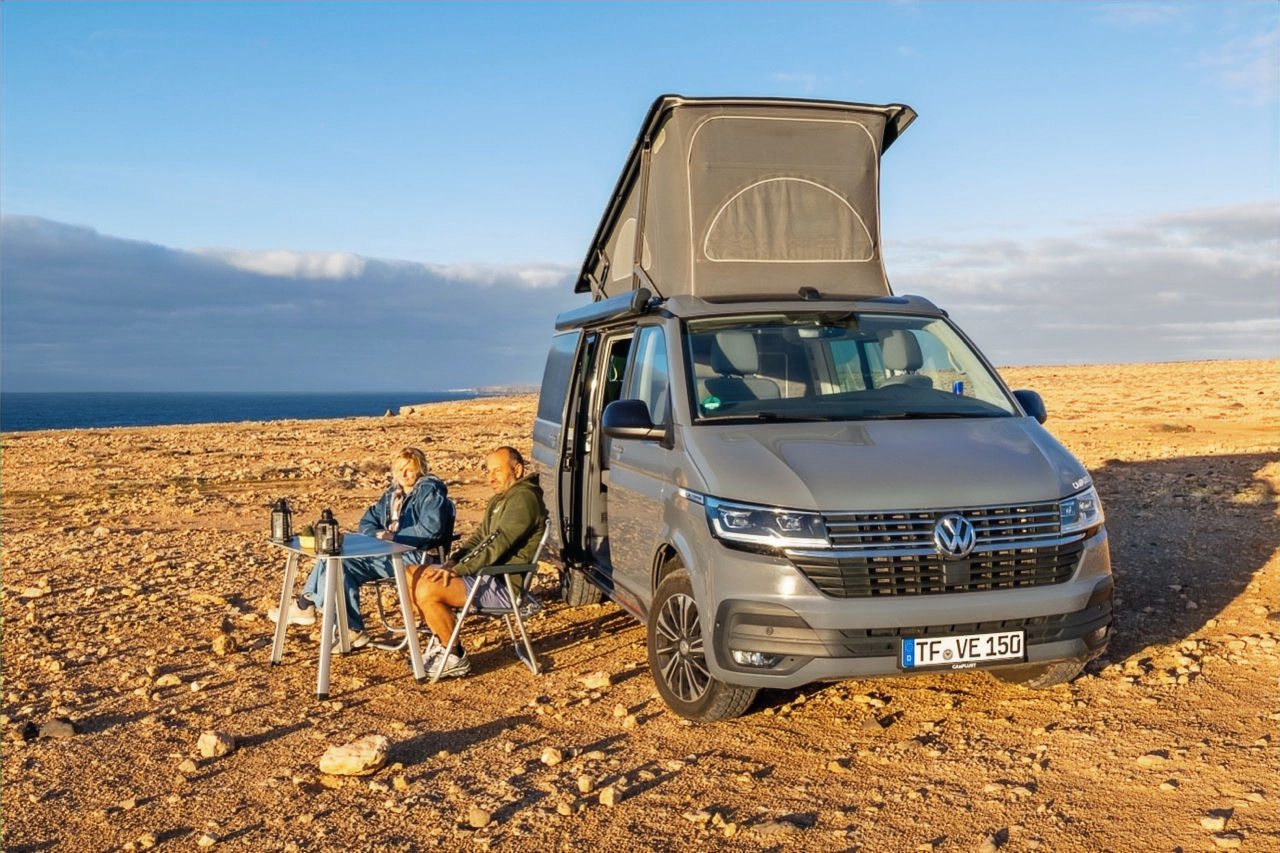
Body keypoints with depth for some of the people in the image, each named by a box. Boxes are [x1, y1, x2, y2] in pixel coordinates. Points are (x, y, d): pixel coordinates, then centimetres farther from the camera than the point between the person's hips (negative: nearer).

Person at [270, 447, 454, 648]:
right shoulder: (392, 494, 20)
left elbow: (431, 528, -20)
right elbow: (366, 523, 19)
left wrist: (394, 537, -19)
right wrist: (378, 534, -4)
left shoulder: (429, 492, -6)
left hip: (415, 556, -10)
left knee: (344, 565, -21)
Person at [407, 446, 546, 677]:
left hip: (503, 585, -11)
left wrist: (458, 570, -23)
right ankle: (442, 643, 11)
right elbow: (479, 537, 20)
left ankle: (456, 659, -9)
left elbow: (497, 544, -23)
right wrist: (452, 561, 1)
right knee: (412, 575, 6)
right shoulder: (500, 499, 19)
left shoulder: (523, 498, -15)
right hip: (484, 572, 11)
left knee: (427, 592, -25)